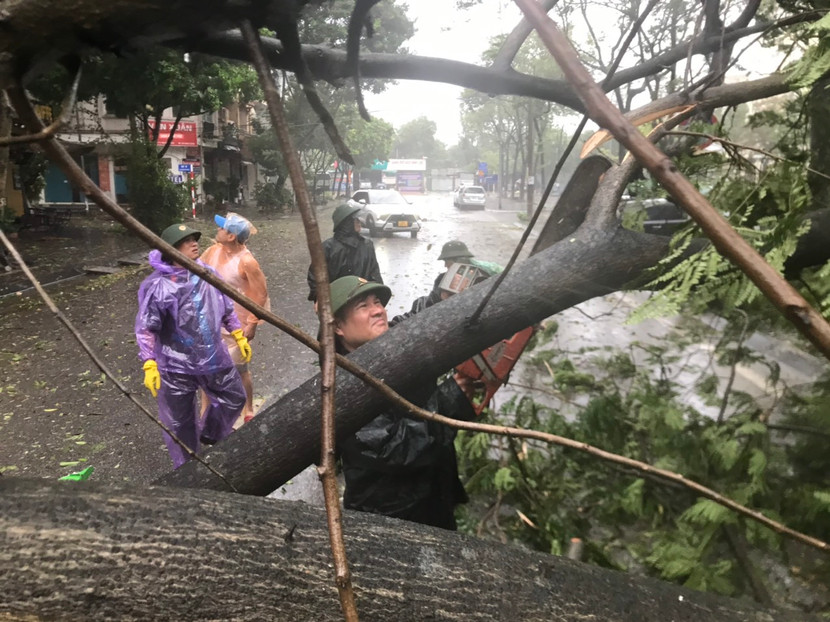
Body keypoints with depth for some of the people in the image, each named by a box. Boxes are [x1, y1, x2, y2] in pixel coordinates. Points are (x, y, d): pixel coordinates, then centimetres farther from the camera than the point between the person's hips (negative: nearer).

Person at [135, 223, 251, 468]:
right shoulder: (158, 285, -18)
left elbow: (227, 309, 13)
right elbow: (145, 328, -16)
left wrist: (239, 336, 15)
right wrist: (149, 365, -22)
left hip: (214, 358, 5)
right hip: (176, 366, -5)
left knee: (235, 398, 21)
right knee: (179, 423, 8)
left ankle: (210, 435, 47)